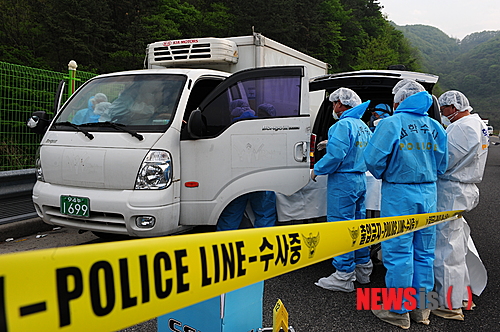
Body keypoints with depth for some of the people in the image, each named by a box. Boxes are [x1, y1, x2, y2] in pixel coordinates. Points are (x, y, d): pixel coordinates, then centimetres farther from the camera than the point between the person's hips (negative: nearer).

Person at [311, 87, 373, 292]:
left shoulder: (343, 125, -15)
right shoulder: (363, 126, 14)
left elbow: (335, 155, -23)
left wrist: (316, 170, -9)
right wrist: (331, 143, 29)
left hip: (343, 182, -10)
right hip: (360, 179, 10)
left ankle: (343, 277, 1)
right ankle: (363, 269, 28)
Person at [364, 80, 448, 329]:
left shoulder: (391, 124, -10)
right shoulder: (434, 126, 7)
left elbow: (374, 159, -14)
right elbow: (442, 163, 11)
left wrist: (383, 175, 5)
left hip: (399, 194, -6)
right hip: (428, 193, 6)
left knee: (398, 252, 2)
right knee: (424, 252, 14)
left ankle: (399, 311, 11)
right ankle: (421, 308, 26)